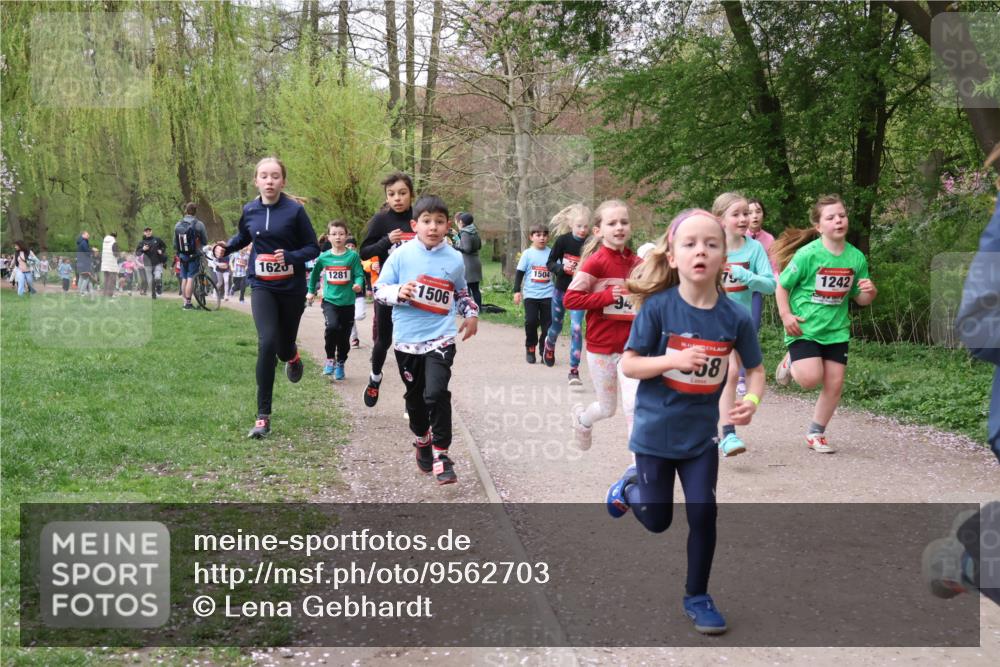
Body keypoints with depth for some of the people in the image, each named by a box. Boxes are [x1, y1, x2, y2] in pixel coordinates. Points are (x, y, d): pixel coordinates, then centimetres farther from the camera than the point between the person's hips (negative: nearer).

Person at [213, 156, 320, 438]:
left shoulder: (295, 210, -9)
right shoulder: (249, 211, 0)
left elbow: (313, 247, -5)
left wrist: (290, 257, -24)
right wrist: (225, 248, 0)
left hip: (292, 288, -1)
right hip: (262, 288, 1)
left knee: (284, 348, 9)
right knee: (267, 343, -17)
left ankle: (292, 357, 53)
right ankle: (263, 417, -11)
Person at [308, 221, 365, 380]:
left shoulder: (353, 256, -6)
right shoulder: (324, 257, 0)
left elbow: (359, 274, -7)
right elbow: (314, 274, 17)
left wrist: (358, 285, -28)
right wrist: (311, 291, 22)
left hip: (347, 302, 0)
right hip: (330, 301, 0)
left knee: (344, 336, 10)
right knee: (332, 327, -25)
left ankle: (340, 364, 32)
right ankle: (330, 359, -4)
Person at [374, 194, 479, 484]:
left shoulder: (455, 259, 2)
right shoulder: (401, 255, -5)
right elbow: (379, 290, -3)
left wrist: (471, 313, 10)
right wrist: (398, 292, -21)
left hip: (440, 338, -1)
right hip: (407, 340, 1)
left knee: (436, 393, -16)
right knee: (415, 396, 15)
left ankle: (441, 455, -4)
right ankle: (423, 441, 39)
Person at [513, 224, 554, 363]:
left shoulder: (551, 253, 4)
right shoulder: (527, 253, 1)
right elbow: (519, 273, 3)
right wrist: (517, 291, -3)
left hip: (547, 295, 1)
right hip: (531, 294, -1)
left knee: (547, 324, 2)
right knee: (531, 321, -9)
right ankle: (530, 348, 12)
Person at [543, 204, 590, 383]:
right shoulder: (563, 240, -11)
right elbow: (550, 263, -5)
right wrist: (562, 269, -23)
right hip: (560, 289, 1)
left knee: (576, 329, -11)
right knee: (557, 326, 19)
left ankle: (574, 370, -3)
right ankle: (550, 343, 54)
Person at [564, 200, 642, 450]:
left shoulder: (637, 263, 0)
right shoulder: (596, 262, -14)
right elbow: (569, 299, -16)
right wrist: (606, 296, -22)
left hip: (630, 347, 3)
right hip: (601, 347, -3)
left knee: (635, 404, -11)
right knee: (607, 408, 14)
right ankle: (582, 418, 49)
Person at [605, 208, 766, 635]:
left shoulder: (735, 317, -11)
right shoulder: (657, 307, -18)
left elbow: (756, 368, 2)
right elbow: (628, 364, -13)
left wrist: (752, 400, -18)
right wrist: (672, 360, -30)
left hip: (701, 434, 2)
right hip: (655, 431, -2)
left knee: (703, 516, 4)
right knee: (657, 521, 11)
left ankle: (697, 597, 24)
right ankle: (630, 485, 44)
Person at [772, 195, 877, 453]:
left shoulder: (856, 257, 1)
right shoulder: (808, 254, -13)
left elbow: (860, 299, 11)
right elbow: (782, 285, -4)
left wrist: (870, 292, -11)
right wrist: (786, 315, -13)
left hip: (836, 330, 5)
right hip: (804, 327, -4)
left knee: (835, 383, 2)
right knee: (811, 378, -18)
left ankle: (816, 434, 21)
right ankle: (791, 363, 18)